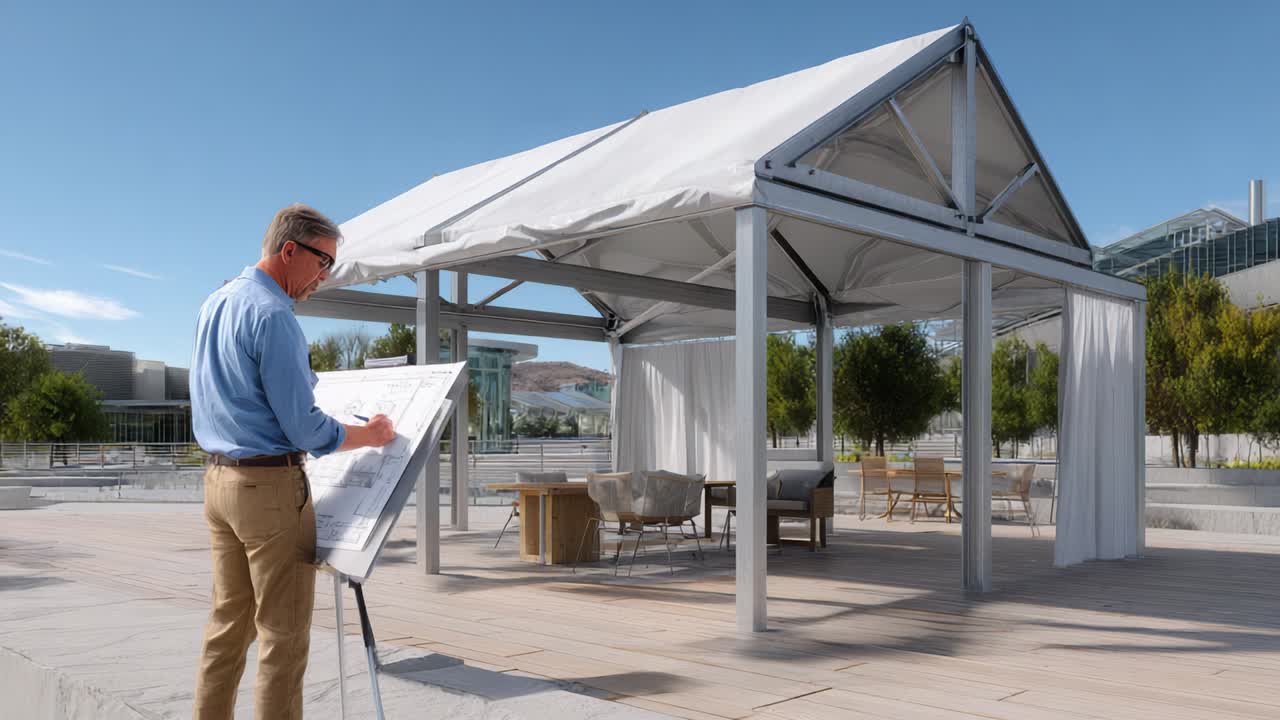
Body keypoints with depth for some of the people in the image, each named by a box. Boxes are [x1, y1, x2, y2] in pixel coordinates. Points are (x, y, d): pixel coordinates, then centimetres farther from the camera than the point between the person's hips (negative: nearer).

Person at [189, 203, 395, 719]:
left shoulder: (214, 304, 12)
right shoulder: (272, 316, -17)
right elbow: (305, 430, -18)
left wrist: (306, 379, 28)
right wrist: (368, 435, -3)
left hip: (218, 479, 9)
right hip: (271, 483, -9)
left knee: (228, 622, 15)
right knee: (282, 633, -1)